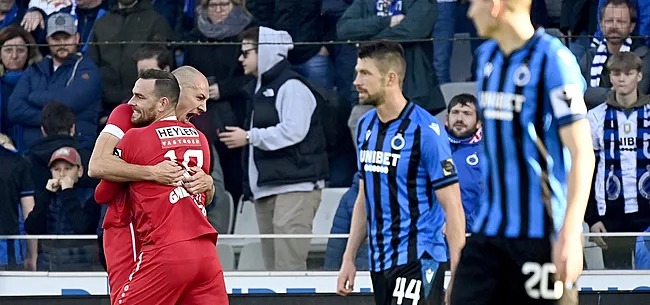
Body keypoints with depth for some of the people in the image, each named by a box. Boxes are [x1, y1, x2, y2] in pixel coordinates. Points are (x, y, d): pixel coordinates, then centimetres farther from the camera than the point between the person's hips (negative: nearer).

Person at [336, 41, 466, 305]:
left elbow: (452, 206, -13)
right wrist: (349, 258, 17)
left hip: (417, 260, -7)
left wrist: (457, 279, -18)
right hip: (380, 261, 7)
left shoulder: (425, 131, -12)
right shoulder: (365, 126, 10)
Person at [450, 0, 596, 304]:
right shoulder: (486, 56, 11)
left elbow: (582, 153, -16)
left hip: (542, 234, -7)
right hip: (490, 231, 7)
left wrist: (570, 236, -22)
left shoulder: (553, 60, -13)